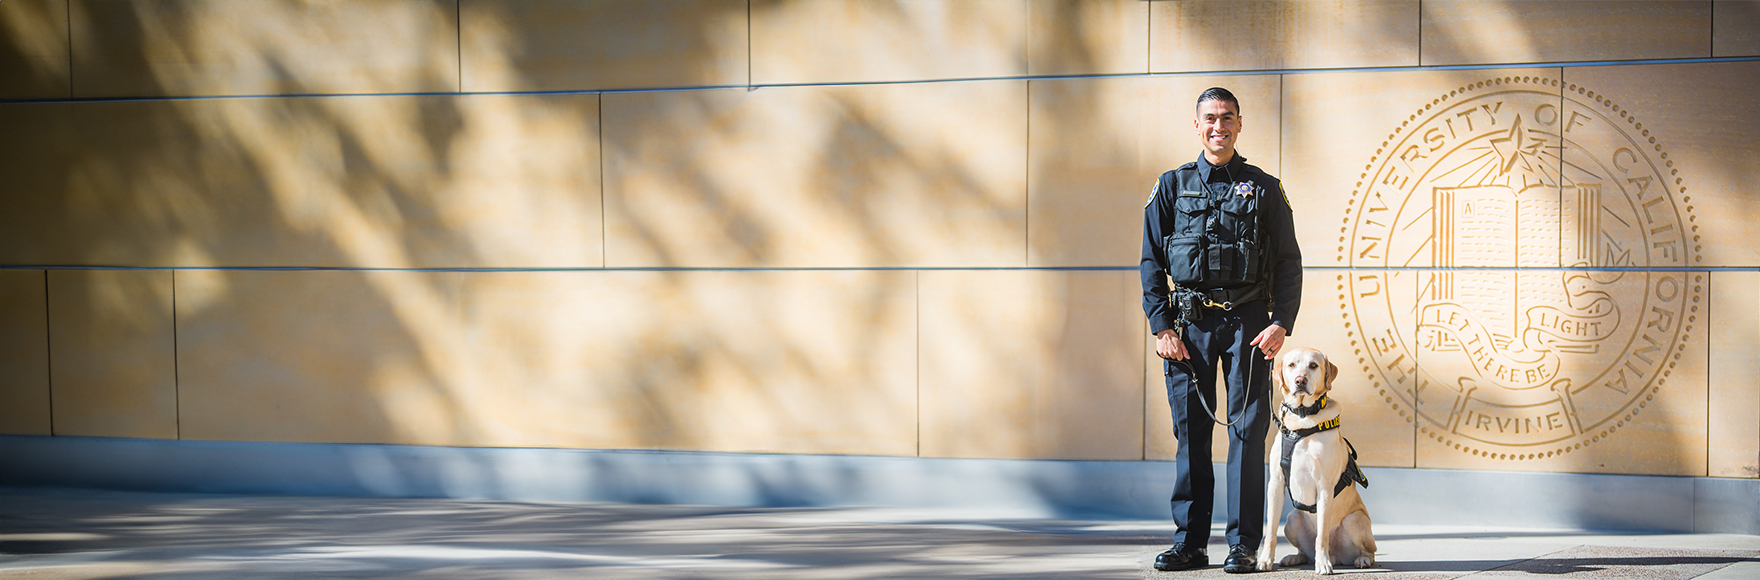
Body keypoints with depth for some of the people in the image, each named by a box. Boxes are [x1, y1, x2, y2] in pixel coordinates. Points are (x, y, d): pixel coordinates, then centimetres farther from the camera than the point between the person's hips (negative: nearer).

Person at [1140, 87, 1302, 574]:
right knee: (1190, 432, 2)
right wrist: (1162, 327, -2)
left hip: (1247, 323, -1)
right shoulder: (1172, 186, 10)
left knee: (1247, 431, -3)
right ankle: (1190, 542, 8)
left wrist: (1281, 323, -7)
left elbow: (1288, 264, 6)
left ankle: (1243, 544, 1)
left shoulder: (1264, 189, 8)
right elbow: (1151, 263, 8)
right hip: (1189, 321, 1)